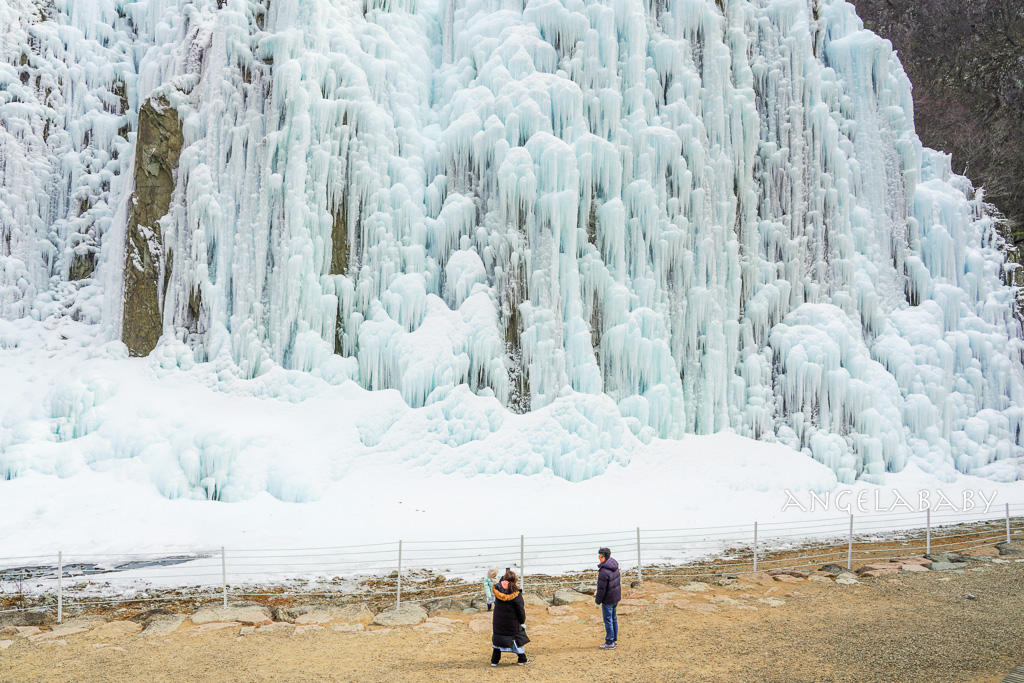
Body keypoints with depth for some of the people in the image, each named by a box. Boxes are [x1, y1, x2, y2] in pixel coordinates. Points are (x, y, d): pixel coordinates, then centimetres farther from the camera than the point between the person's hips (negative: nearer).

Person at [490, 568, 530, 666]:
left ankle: (494, 660, 17)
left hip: (498, 622, 4)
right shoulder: (516, 594, -17)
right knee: (519, 638, 14)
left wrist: (505, 575, 26)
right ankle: (522, 659, 22)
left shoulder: (498, 589, -7)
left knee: (498, 639, 16)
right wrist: (522, 621, 0)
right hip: (512, 623, -4)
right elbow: (520, 609, -13)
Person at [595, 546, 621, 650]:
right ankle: (614, 640, 30)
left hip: (608, 599, -9)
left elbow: (601, 589, -22)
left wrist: (597, 601, -7)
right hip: (616, 597, 9)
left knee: (608, 620, 4)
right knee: (614, 619, 19)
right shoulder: (614, 565, -1)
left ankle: (610, 643, 13)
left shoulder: (604, 572, -28)